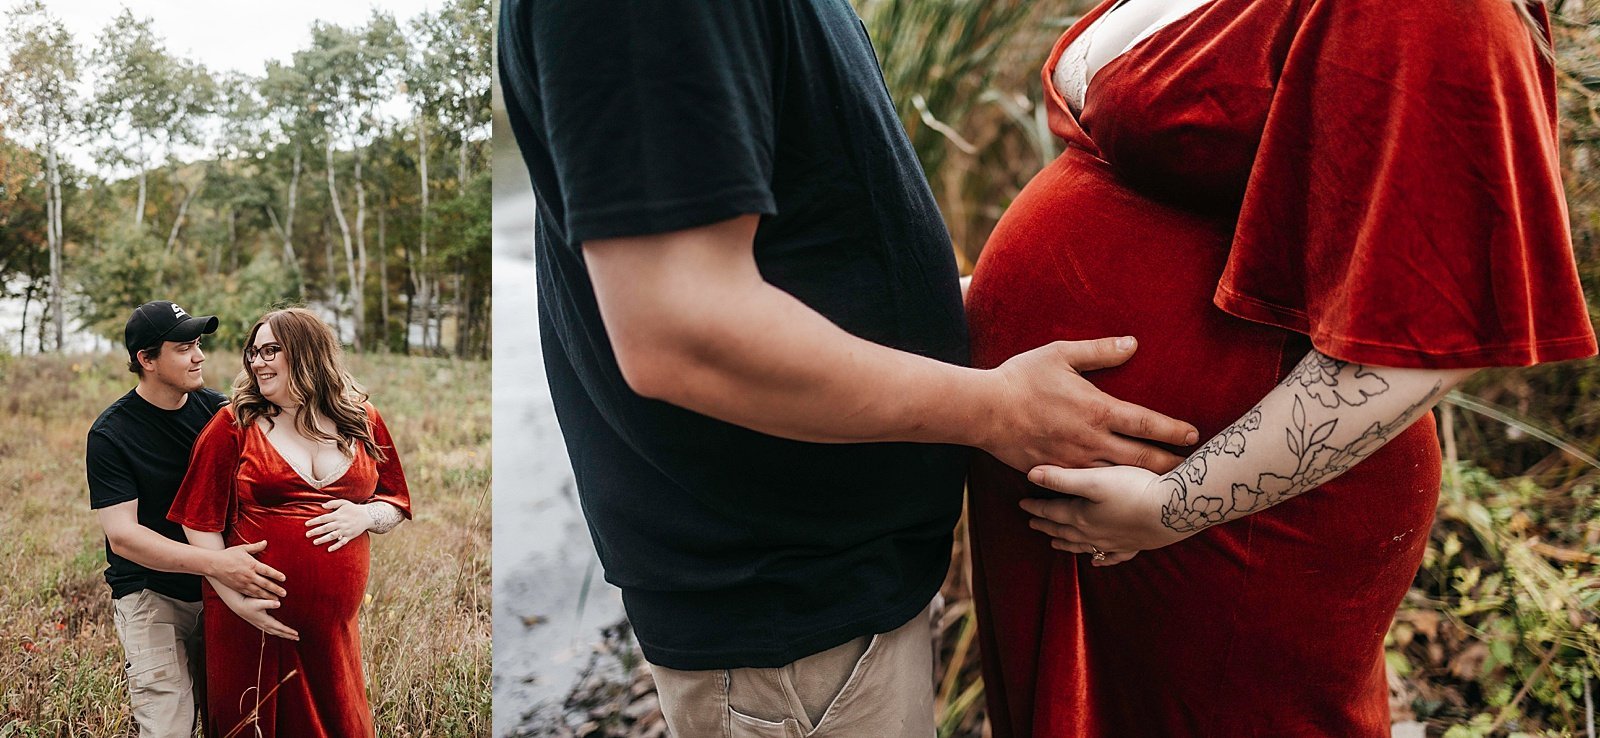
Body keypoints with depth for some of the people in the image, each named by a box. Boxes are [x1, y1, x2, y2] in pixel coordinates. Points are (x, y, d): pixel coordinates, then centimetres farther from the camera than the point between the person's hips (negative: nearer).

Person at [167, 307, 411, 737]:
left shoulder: (363, 422, 6)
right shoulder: (234, 424, -1)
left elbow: (396, 503, 13)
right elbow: (199, 521, -3)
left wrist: (366, 516, -9)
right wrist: (234, 597, -12)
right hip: (251, 622, -2)